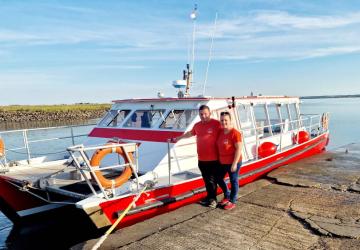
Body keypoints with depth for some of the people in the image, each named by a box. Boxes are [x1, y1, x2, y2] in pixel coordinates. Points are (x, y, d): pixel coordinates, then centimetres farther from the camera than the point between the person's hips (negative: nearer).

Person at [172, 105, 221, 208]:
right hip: (201, 159, 6)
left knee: (212, 180, 4)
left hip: (213, 159, -6)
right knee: (206, 180, 15)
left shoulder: (216, 124, -12)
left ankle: (213, 199, 18)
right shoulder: (197, 125, 10)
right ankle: (209, 197, 28)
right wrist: (177, 138, 36)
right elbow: (190, 133, 27)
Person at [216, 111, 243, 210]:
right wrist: (219, 159, 13)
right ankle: (227, 196, 39)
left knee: (233, 181, 8)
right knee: (218, 178, 18)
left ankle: (232, 201, 24)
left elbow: (239, 149, -20)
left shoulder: (235, 133, -19)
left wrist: (234, 163, -21)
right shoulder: (220, 132, 3)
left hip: (232, 163, -8)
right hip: (222, 162, 8)